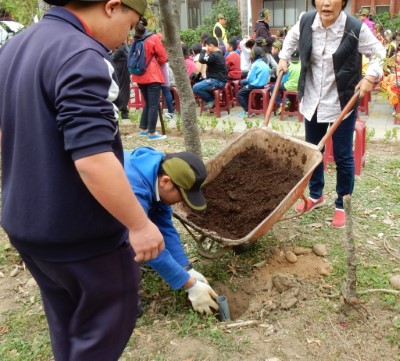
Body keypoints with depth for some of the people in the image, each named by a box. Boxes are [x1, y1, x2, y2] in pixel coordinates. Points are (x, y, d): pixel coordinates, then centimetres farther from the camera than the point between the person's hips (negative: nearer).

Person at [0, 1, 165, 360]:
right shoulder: (82, 57, -23)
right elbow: (92, 159, -30)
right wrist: (139, 224, -21)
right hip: (78, 231, -9)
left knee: (66, 321, 25)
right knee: (107, 322, 12)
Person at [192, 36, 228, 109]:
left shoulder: (214, 55, -18)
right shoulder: (218, 54, 16)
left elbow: (202, 60, -24)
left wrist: (203, 51, -8)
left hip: (217, 81, -11)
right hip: (218, 80, 11)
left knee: (196, 88, -20)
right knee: (198, 84, 24)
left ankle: (211, 100, -4)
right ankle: (211, 99, 16)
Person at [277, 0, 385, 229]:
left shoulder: (356, 29, -18)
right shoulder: (306, 22, -7)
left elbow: (378, 53, -3)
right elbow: (292, 37, 17)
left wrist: (371, 76, -18)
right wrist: (284, 58, 7)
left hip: (342, 103, -4)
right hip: (312, 101, 4)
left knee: (343, 156, 5)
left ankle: (342, 205, 23)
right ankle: (316, 195, 38)